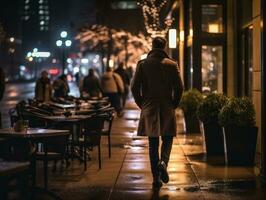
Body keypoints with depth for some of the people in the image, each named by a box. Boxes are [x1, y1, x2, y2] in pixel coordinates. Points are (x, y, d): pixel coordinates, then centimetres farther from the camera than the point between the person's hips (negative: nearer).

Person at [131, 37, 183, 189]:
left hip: (149, 108, 1)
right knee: (167, 139, 14)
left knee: (153, 143, 6)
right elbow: (179, 88, -5)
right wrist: (174, 105, 8)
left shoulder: (142, 64, -1)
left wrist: (141, 104, 9)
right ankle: (163, 162, -15)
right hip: (167, 108, -1)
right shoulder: (172, 65, -1)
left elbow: (134, 87, -3)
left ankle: (156, 178, 6)